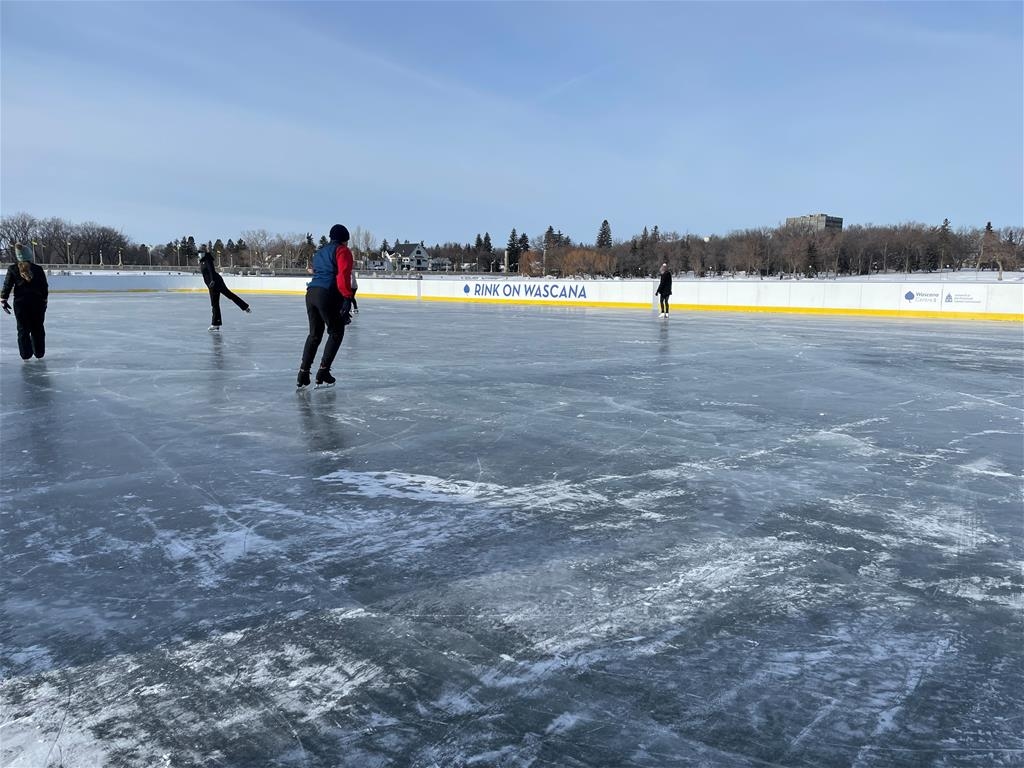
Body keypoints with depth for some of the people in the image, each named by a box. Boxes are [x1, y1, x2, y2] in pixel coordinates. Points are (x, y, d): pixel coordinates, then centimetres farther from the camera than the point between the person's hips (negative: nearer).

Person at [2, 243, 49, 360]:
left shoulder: (12, 269, -3)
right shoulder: (38, 269, -5)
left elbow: (7, 285, -3)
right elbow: (45, 286, 0)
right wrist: (45, 299, 12)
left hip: (20, 303, 0)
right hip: (37, 302, 0)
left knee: (23, 329, 7)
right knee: (37, 328, 11)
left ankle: (26, 354, 6)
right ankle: (39, 352, 16)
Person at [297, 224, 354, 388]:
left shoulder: (319, 252, 26)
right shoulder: (343, 251, 1)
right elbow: (343, 275, -13)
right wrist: (347, 297, -18)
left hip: (311, 293, 8)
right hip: (328, 295, -7)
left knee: (314, 334, 16)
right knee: (336, 333, 6)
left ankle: (303, 374, 13)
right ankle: (323, 373, 1)